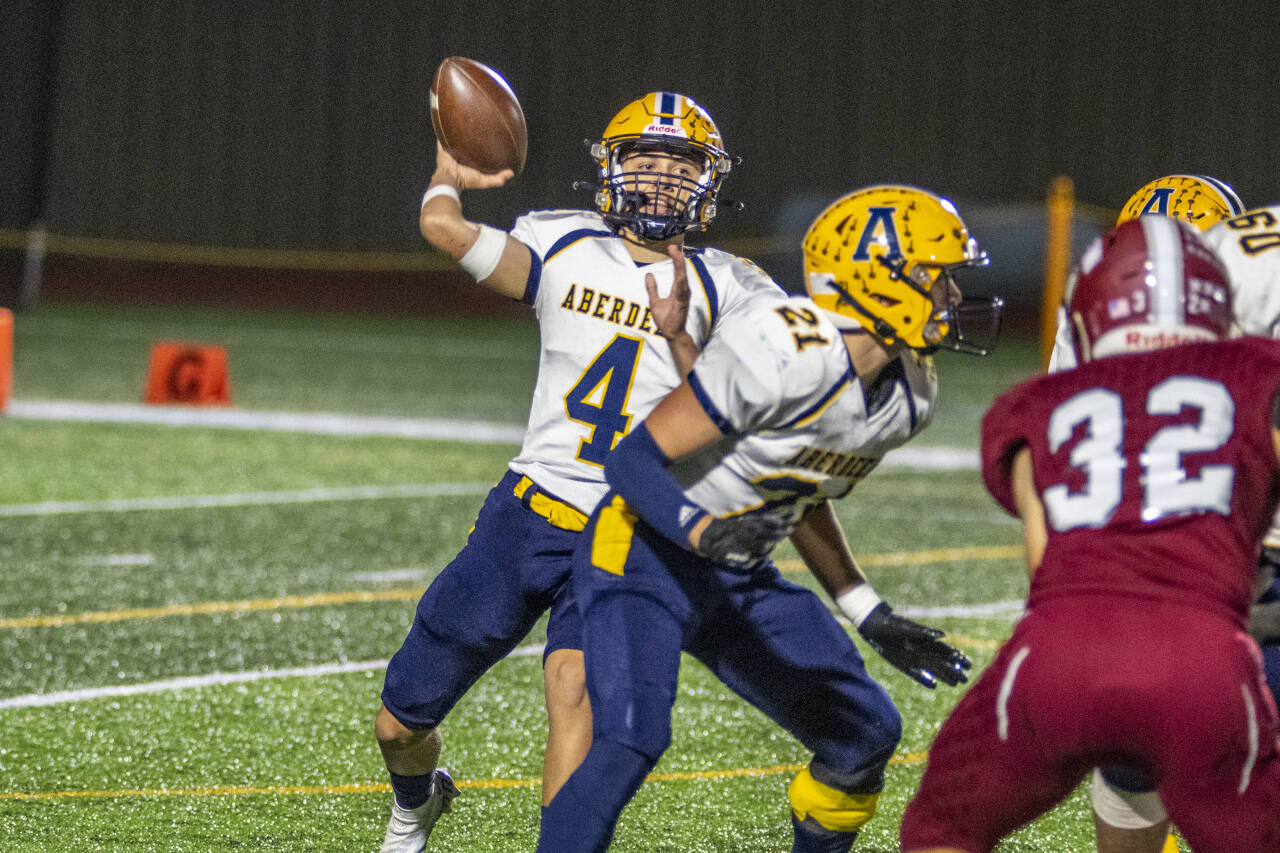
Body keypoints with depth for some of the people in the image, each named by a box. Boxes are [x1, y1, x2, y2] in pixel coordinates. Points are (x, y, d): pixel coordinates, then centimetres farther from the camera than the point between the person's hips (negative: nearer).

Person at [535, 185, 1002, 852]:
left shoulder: (908, 396, 0)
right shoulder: (785, 356, -28)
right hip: (647, 554, -8)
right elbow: (635, 459, -24)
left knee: (865, 734, 7)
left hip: (739, 576, 8)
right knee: (630, 740, -27)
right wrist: (703, 531, -40)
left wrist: (872, 619, 14)